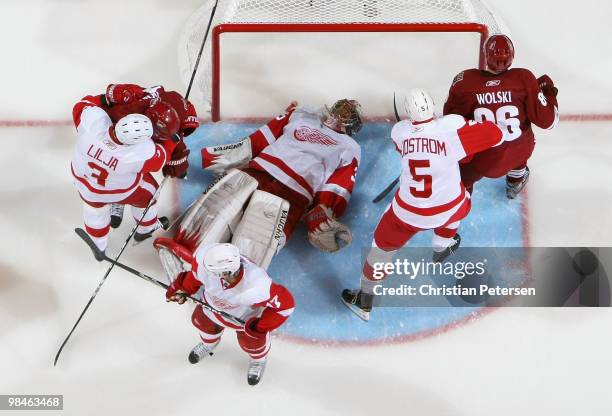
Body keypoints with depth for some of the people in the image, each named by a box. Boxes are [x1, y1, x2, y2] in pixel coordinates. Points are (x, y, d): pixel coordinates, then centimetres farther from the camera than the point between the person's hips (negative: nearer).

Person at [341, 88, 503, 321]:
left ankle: (364, 302, 28)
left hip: (408, 211, 0)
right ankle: (442, 246, 57)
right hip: (448, 209, 0)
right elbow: (495, 135, -12)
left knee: (384, 244, 21)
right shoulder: (452, 126, -18)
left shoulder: (399, 131, -7)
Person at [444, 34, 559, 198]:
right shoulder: (524, 79, -17)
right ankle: (516, 178, 50)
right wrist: (549, 91, 5)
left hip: (482, 161, -2)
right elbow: (548, 121, -11)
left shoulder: (465, 81, -18)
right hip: (519, 153, 2)